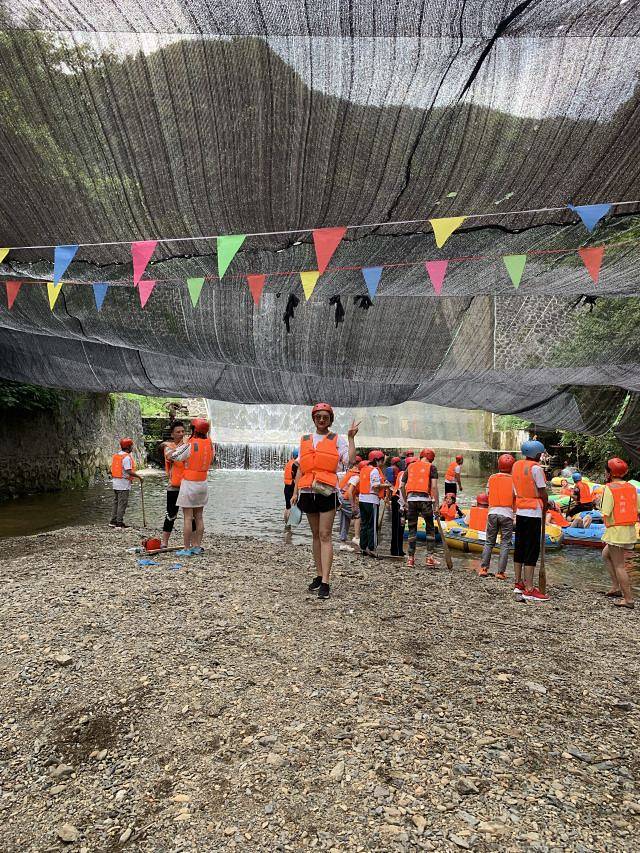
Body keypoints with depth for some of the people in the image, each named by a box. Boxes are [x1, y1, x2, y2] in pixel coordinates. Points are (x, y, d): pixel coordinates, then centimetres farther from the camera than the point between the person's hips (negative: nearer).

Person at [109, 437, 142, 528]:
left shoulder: (115, 455, 11)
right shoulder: (126, 457, -17)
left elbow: (112, 469, 14)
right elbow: (129, 471, -22)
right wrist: (139, 476, -11)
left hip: (115, 482, 9)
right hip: (123, 484, -9)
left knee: (116, 502, 15)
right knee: (122, 503, -3)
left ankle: (113, 521, 19)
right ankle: (119, 523, 0)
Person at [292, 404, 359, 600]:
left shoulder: (337, 439, 4)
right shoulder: (305, 440, 15)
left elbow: (350, 460, -11)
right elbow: (300, 468, 16)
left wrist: (351, 437, -9)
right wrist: (295, 492, 11)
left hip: (327, 491, -4)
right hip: (308, 492, 4)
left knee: (325, 535, -8)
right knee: (315, 535, 11)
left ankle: (325, 582, -8)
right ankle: (319, 575, 19)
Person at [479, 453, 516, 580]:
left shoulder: (492, 478, 5)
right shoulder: (513, 480, -4)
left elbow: (489, 494, 8)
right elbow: (516, 499, -6)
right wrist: (514, 512, 7)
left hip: (492, 512, 3)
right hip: (507, 514, -3)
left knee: (489, 542, 13)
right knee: (505, 544, 5)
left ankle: (483, 568, 11)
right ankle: (501, 571, 4)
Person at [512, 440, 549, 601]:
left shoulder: (516, 465, 7)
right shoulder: (536, 468, -14)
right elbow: (543, 493, -11)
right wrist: (545, 509, 5)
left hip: (520, 511, 7)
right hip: (533, 512, -7)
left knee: (519, 547, 14)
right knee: (532, 550, -4)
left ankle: (518, 583, 24)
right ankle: (529, 590, -2)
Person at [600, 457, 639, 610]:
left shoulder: (609, 488, -13)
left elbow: (606, 513, -18)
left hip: (616, 530, -8)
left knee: (619, 565, 1)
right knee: (606, 555, 23)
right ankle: (616, 587, 22)